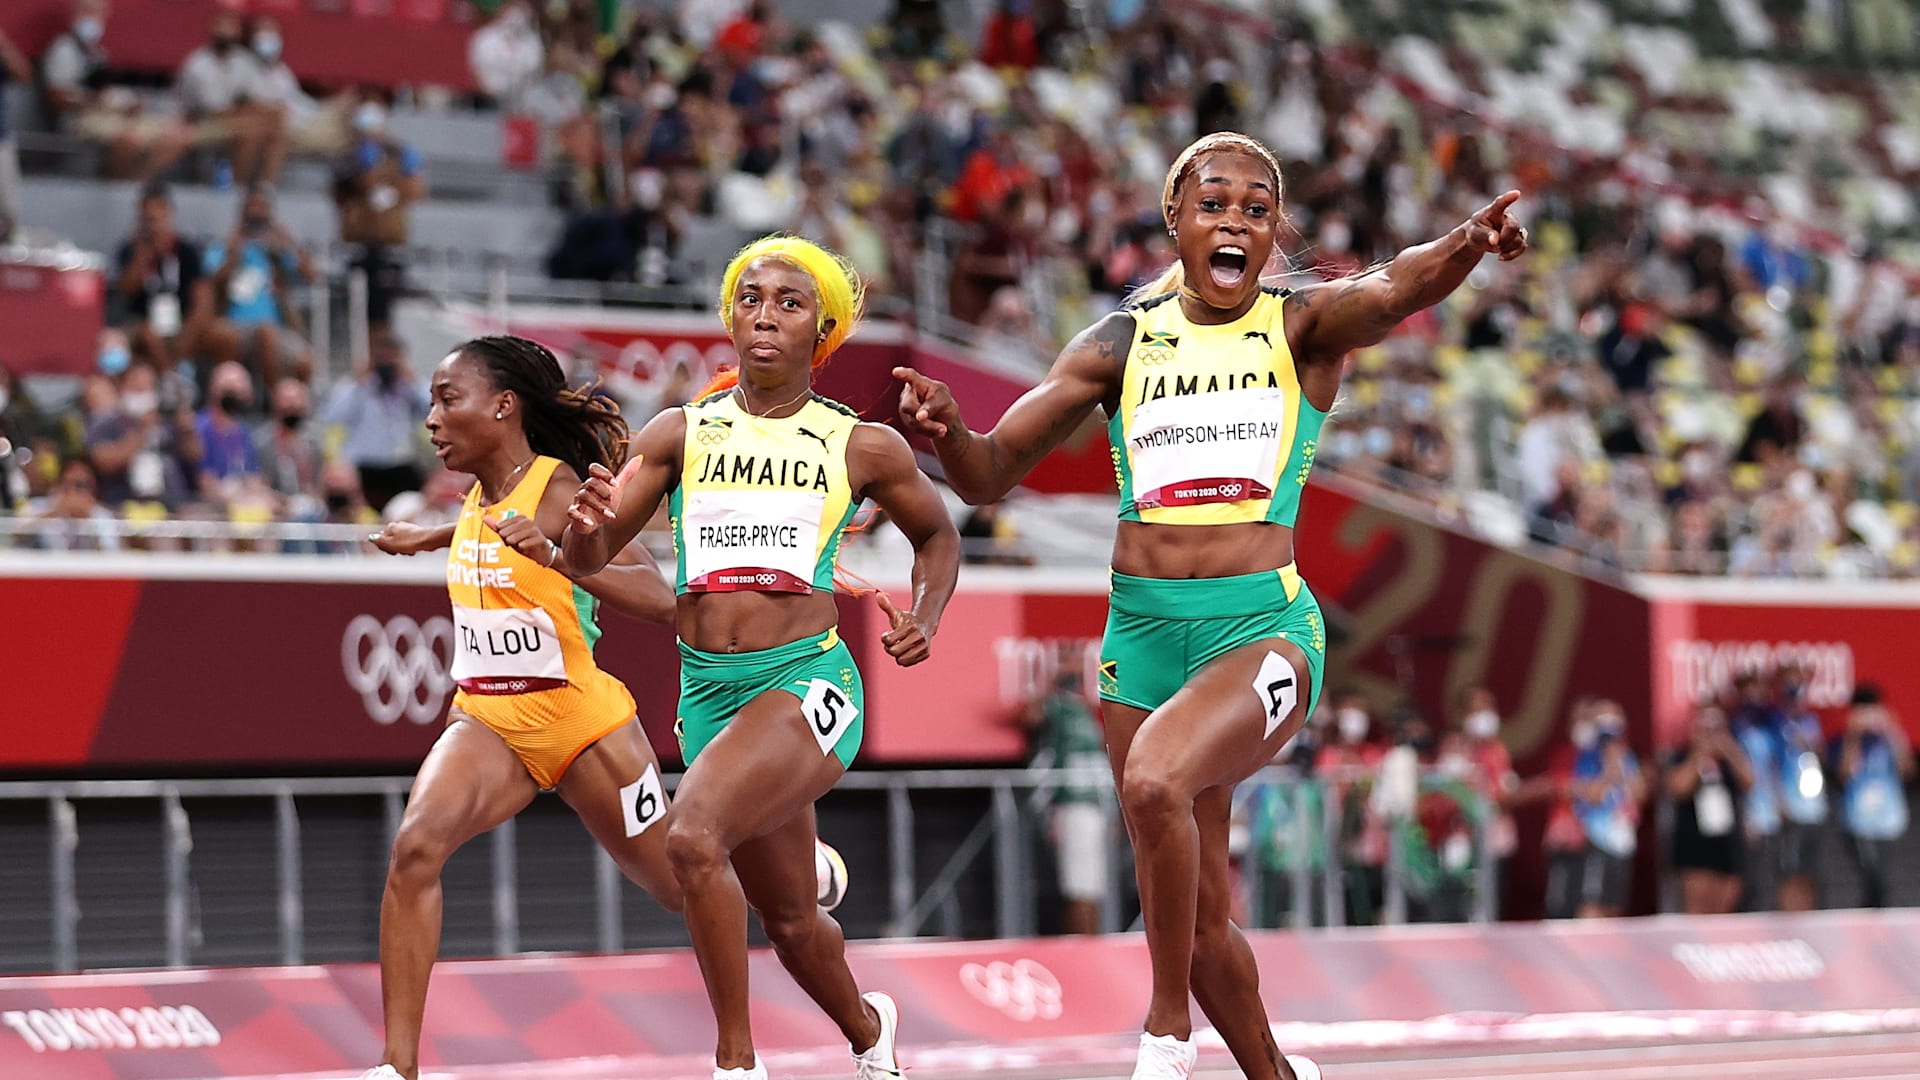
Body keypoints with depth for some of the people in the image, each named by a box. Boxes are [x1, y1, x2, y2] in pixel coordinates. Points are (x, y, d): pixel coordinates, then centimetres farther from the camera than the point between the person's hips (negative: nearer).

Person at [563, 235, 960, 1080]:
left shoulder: (862, 448, 2)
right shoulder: (680, 433, 6)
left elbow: (938, 536, 20)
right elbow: (587, 560, 1)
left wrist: (924, 621, 1)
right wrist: (586, 522, -23)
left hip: (808, 681, -4)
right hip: (707, 689, 4)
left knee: (694, 837, -30)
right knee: (788, 920, 16)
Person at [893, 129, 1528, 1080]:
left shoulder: (1305, 328, 1)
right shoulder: (1122, 344, 8)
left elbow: (1394, 291, -22)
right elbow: (988, 475, 6)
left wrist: (1465, 246, -44)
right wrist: (946, 432, -17)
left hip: (1263, 626, -4)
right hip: (1142, 632, 4)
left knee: (1155, 780, -32)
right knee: (1196, 918, 9)